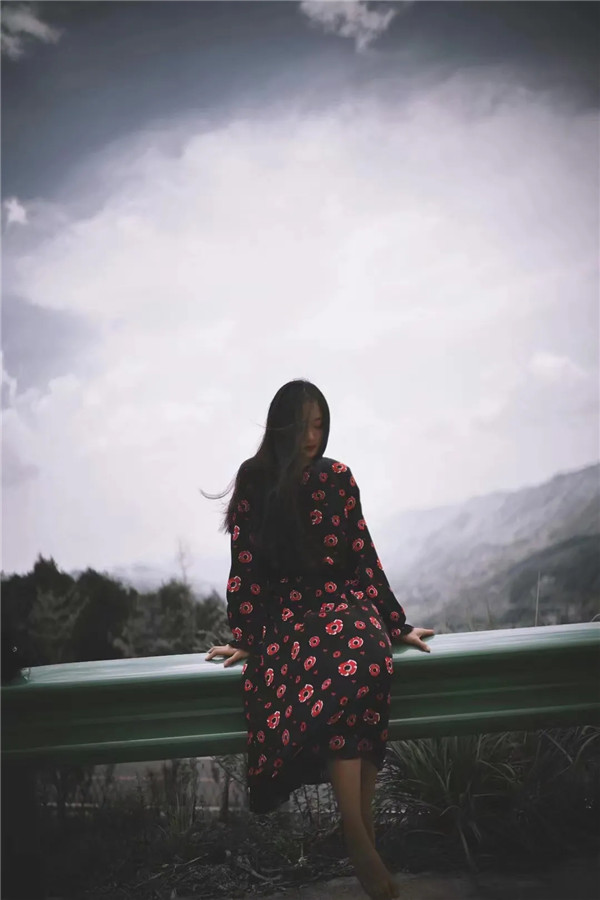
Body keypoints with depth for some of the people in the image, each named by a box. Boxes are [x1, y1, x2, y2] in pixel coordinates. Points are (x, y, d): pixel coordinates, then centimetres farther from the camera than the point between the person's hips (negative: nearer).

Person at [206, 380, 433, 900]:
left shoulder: (338, 478, 9)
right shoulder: (254, 482, 4)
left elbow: (363, 556, 11)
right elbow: (245, 565, 3)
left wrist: (396, 624, 9)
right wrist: (245, 637, -2)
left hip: (343, 599, 2)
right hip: (285, 609, -2)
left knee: (364, 656, -35)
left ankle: (360, 832, -24)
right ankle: (361, 840, -26)